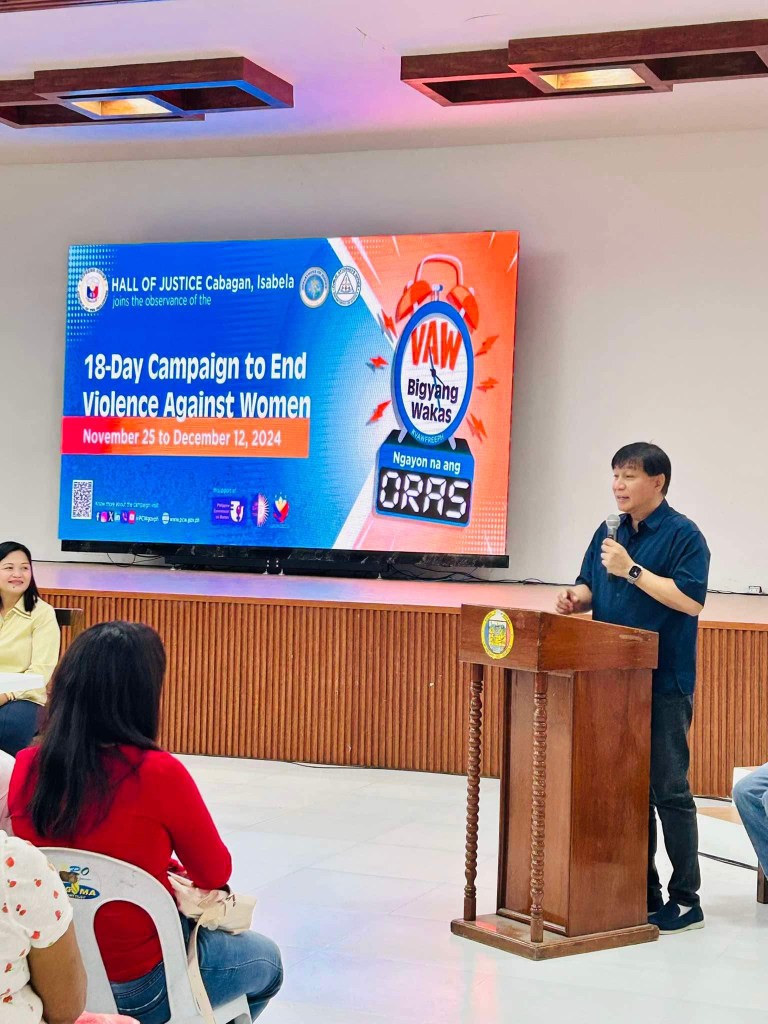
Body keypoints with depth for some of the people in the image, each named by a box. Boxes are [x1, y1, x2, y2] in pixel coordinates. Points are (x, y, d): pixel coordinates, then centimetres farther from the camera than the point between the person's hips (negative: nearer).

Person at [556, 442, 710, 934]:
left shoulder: (683, 535, -9)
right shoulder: (609, 533, 12)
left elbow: (691, 600, -19)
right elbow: (590, 586, 20)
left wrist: (632, 570, -21)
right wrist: (577, 598, -3)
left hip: (664, 685, -7)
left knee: (669, 789, -2)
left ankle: (686, 900, 7)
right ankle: (642, 890, 21)